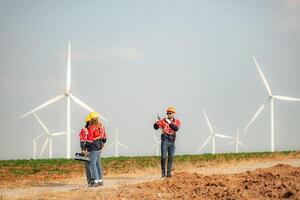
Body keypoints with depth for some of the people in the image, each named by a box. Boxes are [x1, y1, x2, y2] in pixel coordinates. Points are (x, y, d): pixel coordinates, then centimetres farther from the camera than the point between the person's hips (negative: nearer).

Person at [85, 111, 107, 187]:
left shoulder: (92, 128, -20)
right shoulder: (101, 125, 6)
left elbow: (89, 139, -18)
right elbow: (104, 135, 19)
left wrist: (86, 146, -5)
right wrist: (103, 142, 34)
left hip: (93, 148, -9)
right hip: (99, 147, 9)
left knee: (93, 164, -8)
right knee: (97, 163, 17)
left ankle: (96, 181, -15)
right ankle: (100, 180, 21)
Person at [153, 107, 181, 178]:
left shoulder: (177, 122, 4)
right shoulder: (163, 120, 3)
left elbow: (176, 128, -16)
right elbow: (155, 127, -6)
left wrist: (170, 123, -27)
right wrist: (157, 122, -27)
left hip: (172, 142, 2)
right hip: (165, 141, -2)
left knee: (170, 157, 2)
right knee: (163, 157, -7)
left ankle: (169, 172, 8)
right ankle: (163, 172, 2)